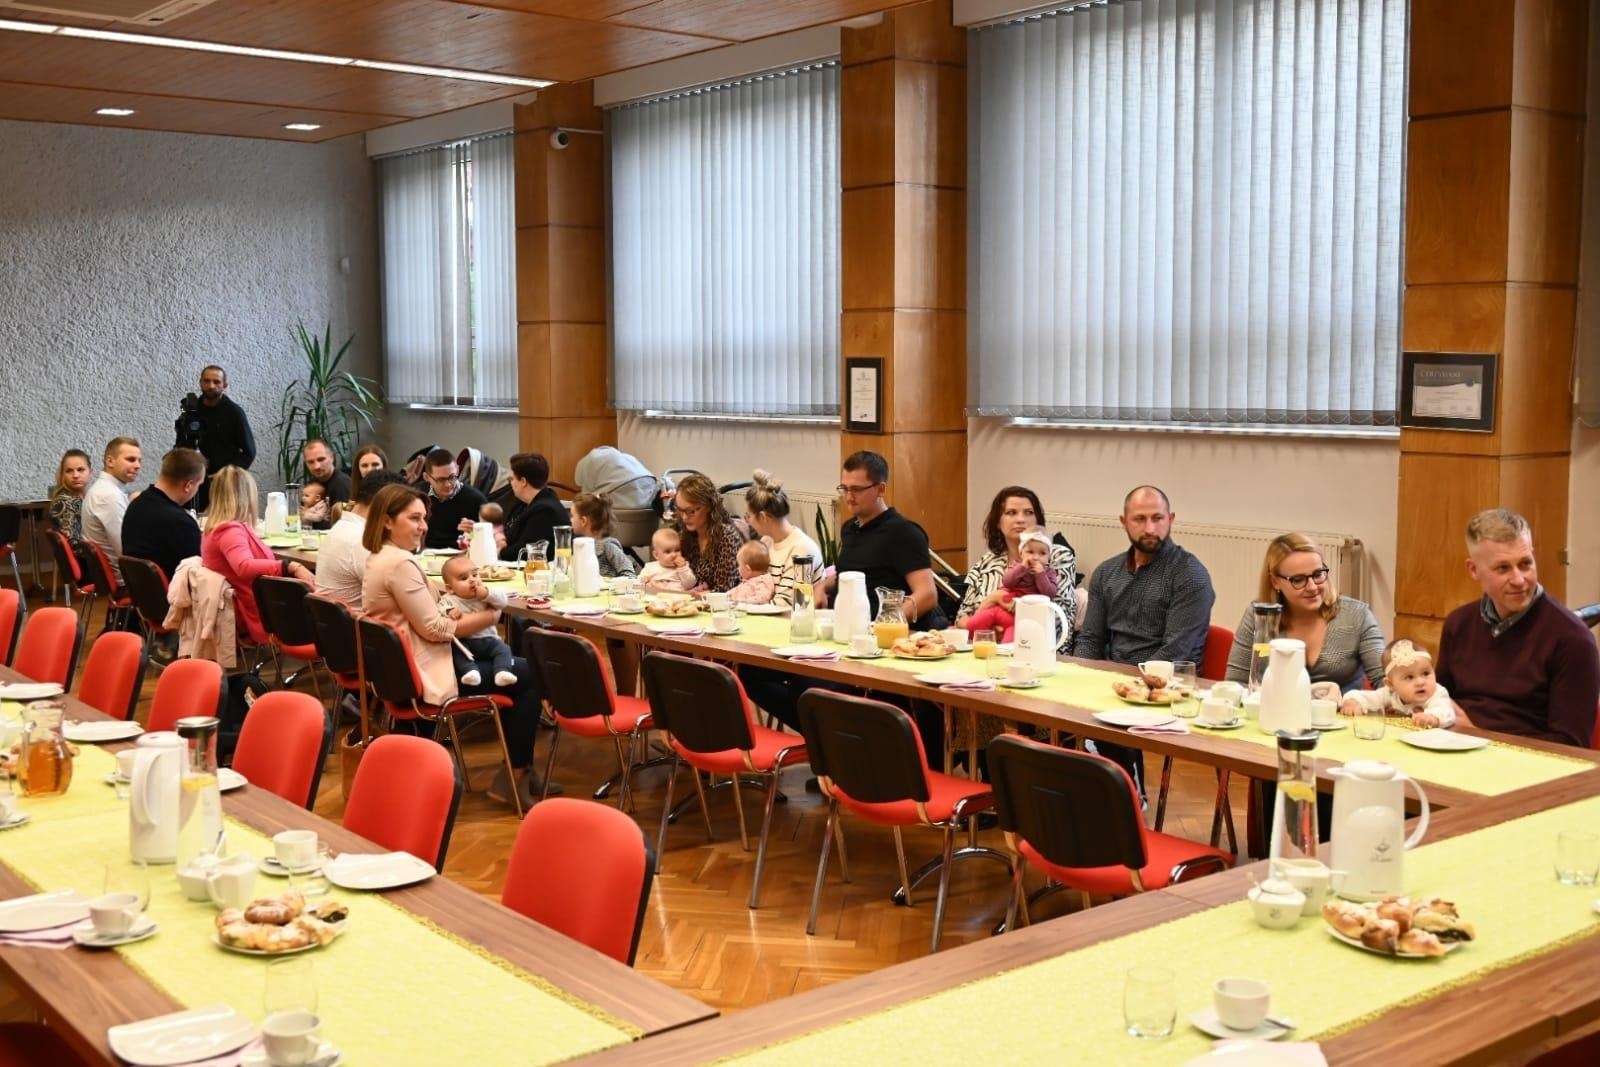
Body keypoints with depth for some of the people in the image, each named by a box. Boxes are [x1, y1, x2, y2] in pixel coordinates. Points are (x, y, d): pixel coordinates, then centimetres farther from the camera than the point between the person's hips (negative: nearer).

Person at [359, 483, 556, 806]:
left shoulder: (379, 558, 10)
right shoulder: (400, 564, -23)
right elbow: (434, 629, -21)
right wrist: (490, 616, -11)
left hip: (403, 667, 11)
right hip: (425, 674, -11)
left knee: (515, 667, 19)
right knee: (530, 674, -1)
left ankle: (517, 771, 20)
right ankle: (517, 775, 8)